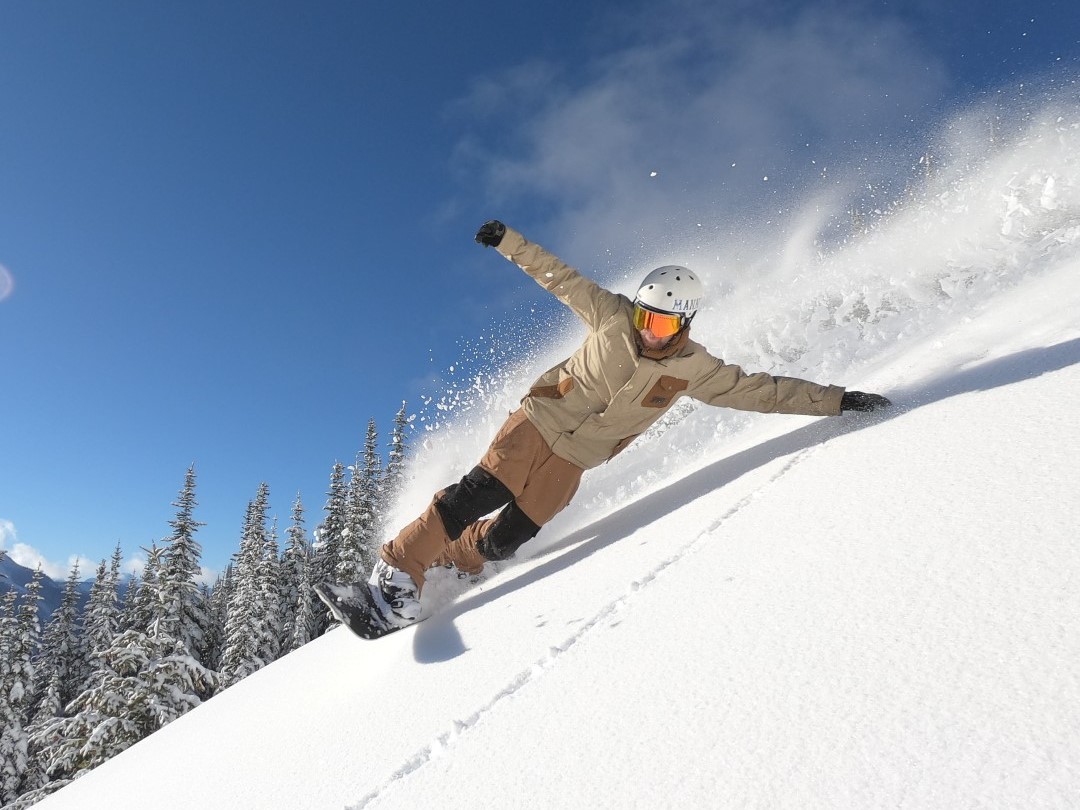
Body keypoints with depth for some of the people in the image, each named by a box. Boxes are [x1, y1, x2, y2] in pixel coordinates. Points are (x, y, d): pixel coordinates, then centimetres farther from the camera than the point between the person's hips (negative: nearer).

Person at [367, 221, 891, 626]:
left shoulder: (693, 370, -9)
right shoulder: (612, 316, -11)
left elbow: (758, 390, -7)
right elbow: (557, 275, -3)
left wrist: (835, 400, -10)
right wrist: (506, 240, -4)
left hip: (573, 460, 2)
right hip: (540, 422, -1)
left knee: (501, 542, -6)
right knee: (481, 493, -16)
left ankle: (442, 563, 21)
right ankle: (397, 567, 0)